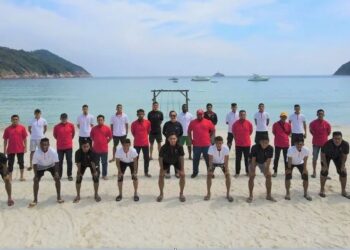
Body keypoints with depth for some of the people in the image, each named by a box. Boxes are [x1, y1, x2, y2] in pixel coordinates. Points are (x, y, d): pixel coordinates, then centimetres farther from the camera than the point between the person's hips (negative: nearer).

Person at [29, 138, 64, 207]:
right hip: (40, 167, 0)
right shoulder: (37, 153, -33)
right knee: (36, 180, -10)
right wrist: (35, 175, -26)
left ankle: (59, 197, 3)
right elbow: (35, 164, -22)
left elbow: (56, 162, -24)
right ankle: (35, 200, 4)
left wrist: (56, 172, -33)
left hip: (51, 165, 0)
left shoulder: (53, 151, -35)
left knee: (57, 178, -12)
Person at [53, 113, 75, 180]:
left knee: (69, 161, 2)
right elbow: (55, 135, 10)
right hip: (60, 147, 0)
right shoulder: (57, 127, -6)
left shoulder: (71, 125, -3)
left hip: (69, 146, 0)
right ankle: (59, 175, 20)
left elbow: (73, 133, 13)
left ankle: (69, 175, 13)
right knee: (60, 162, 8)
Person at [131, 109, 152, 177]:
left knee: (147, 158, 8)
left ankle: (146, 172, 21)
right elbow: (133, 132, 6)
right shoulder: (134, 123, -9)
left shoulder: (148, 122, -5)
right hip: (137, 144, -2)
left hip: (145, 143, 2)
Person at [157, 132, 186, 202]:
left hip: (176, 161, 0)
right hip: (166, 161, 0)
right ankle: (161, 194, 12)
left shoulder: (179, 147, -33)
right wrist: (162, 169, -19)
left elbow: (181, 158, -20)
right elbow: (160, 158, -20)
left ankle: (181, 194, 10)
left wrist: (182, 170, -19)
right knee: (161, 176, -9)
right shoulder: (164, 147, -34)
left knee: (182, 175, -10)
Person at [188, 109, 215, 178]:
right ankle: (195, 172, 20)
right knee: (196, 159, 8)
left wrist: (209, 137, 5)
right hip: (196, 145, 0)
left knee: (208, 159, 8)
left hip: (206, 145, 0)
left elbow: (213, 130, 10)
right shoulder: (193, 122, 2)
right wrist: (190, 139, 7)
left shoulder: (208, 122, 0)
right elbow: (189, 131, 13)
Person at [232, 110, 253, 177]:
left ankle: (248, 172, 21)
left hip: (247, 144, 0)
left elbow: (250, 131, 10)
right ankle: (237, 172, 12)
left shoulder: (249, 123, -5)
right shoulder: (235, 124, -6)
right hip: (238, 144, 0)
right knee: (238, 159, 4)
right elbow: (233, 132, 8)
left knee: (247, 158, 9)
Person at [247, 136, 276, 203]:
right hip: (254, 161, -3)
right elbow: (253, 159, -29)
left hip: (263, 162, 3)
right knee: (251, 176, -15)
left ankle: (268, 195, 8)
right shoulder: (255, 147, -34)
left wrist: (267, 170, -23)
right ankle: (250, 196, -4)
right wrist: (253, 170, -30)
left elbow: (268, 160, -22)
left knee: (269, 176, -5)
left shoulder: (270, 148, -27)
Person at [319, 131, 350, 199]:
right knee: (324, 171, -13)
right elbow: (323, 154, -23)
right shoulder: (327, 144, -39)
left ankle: (343, 191, 17)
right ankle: (322, 190, 4)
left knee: (343, 172, 1)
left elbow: (345, 155, -13)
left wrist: (343, 165, -12)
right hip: (327, 155, -3)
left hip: (337, 156, 3)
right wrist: (325, 165, -20)